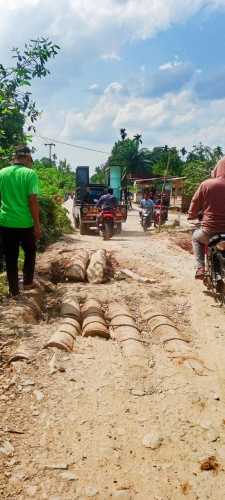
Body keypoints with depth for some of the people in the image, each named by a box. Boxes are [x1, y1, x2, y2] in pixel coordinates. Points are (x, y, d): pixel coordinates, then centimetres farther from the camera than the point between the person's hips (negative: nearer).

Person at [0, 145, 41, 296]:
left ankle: (14, 290, 18)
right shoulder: (30, 173, -9)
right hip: (25, 223, -3)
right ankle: (28, 282, 28)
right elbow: (32, 200, -14)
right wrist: (37, 224, -9)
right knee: (30, 252, 21)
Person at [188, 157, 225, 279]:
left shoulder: (206, 184, -6)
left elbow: (195, 204, 4)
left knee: (196, 237, 31)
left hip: (209, 230, -1)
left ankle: (200, 268, 12)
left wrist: (191, 215, 24)